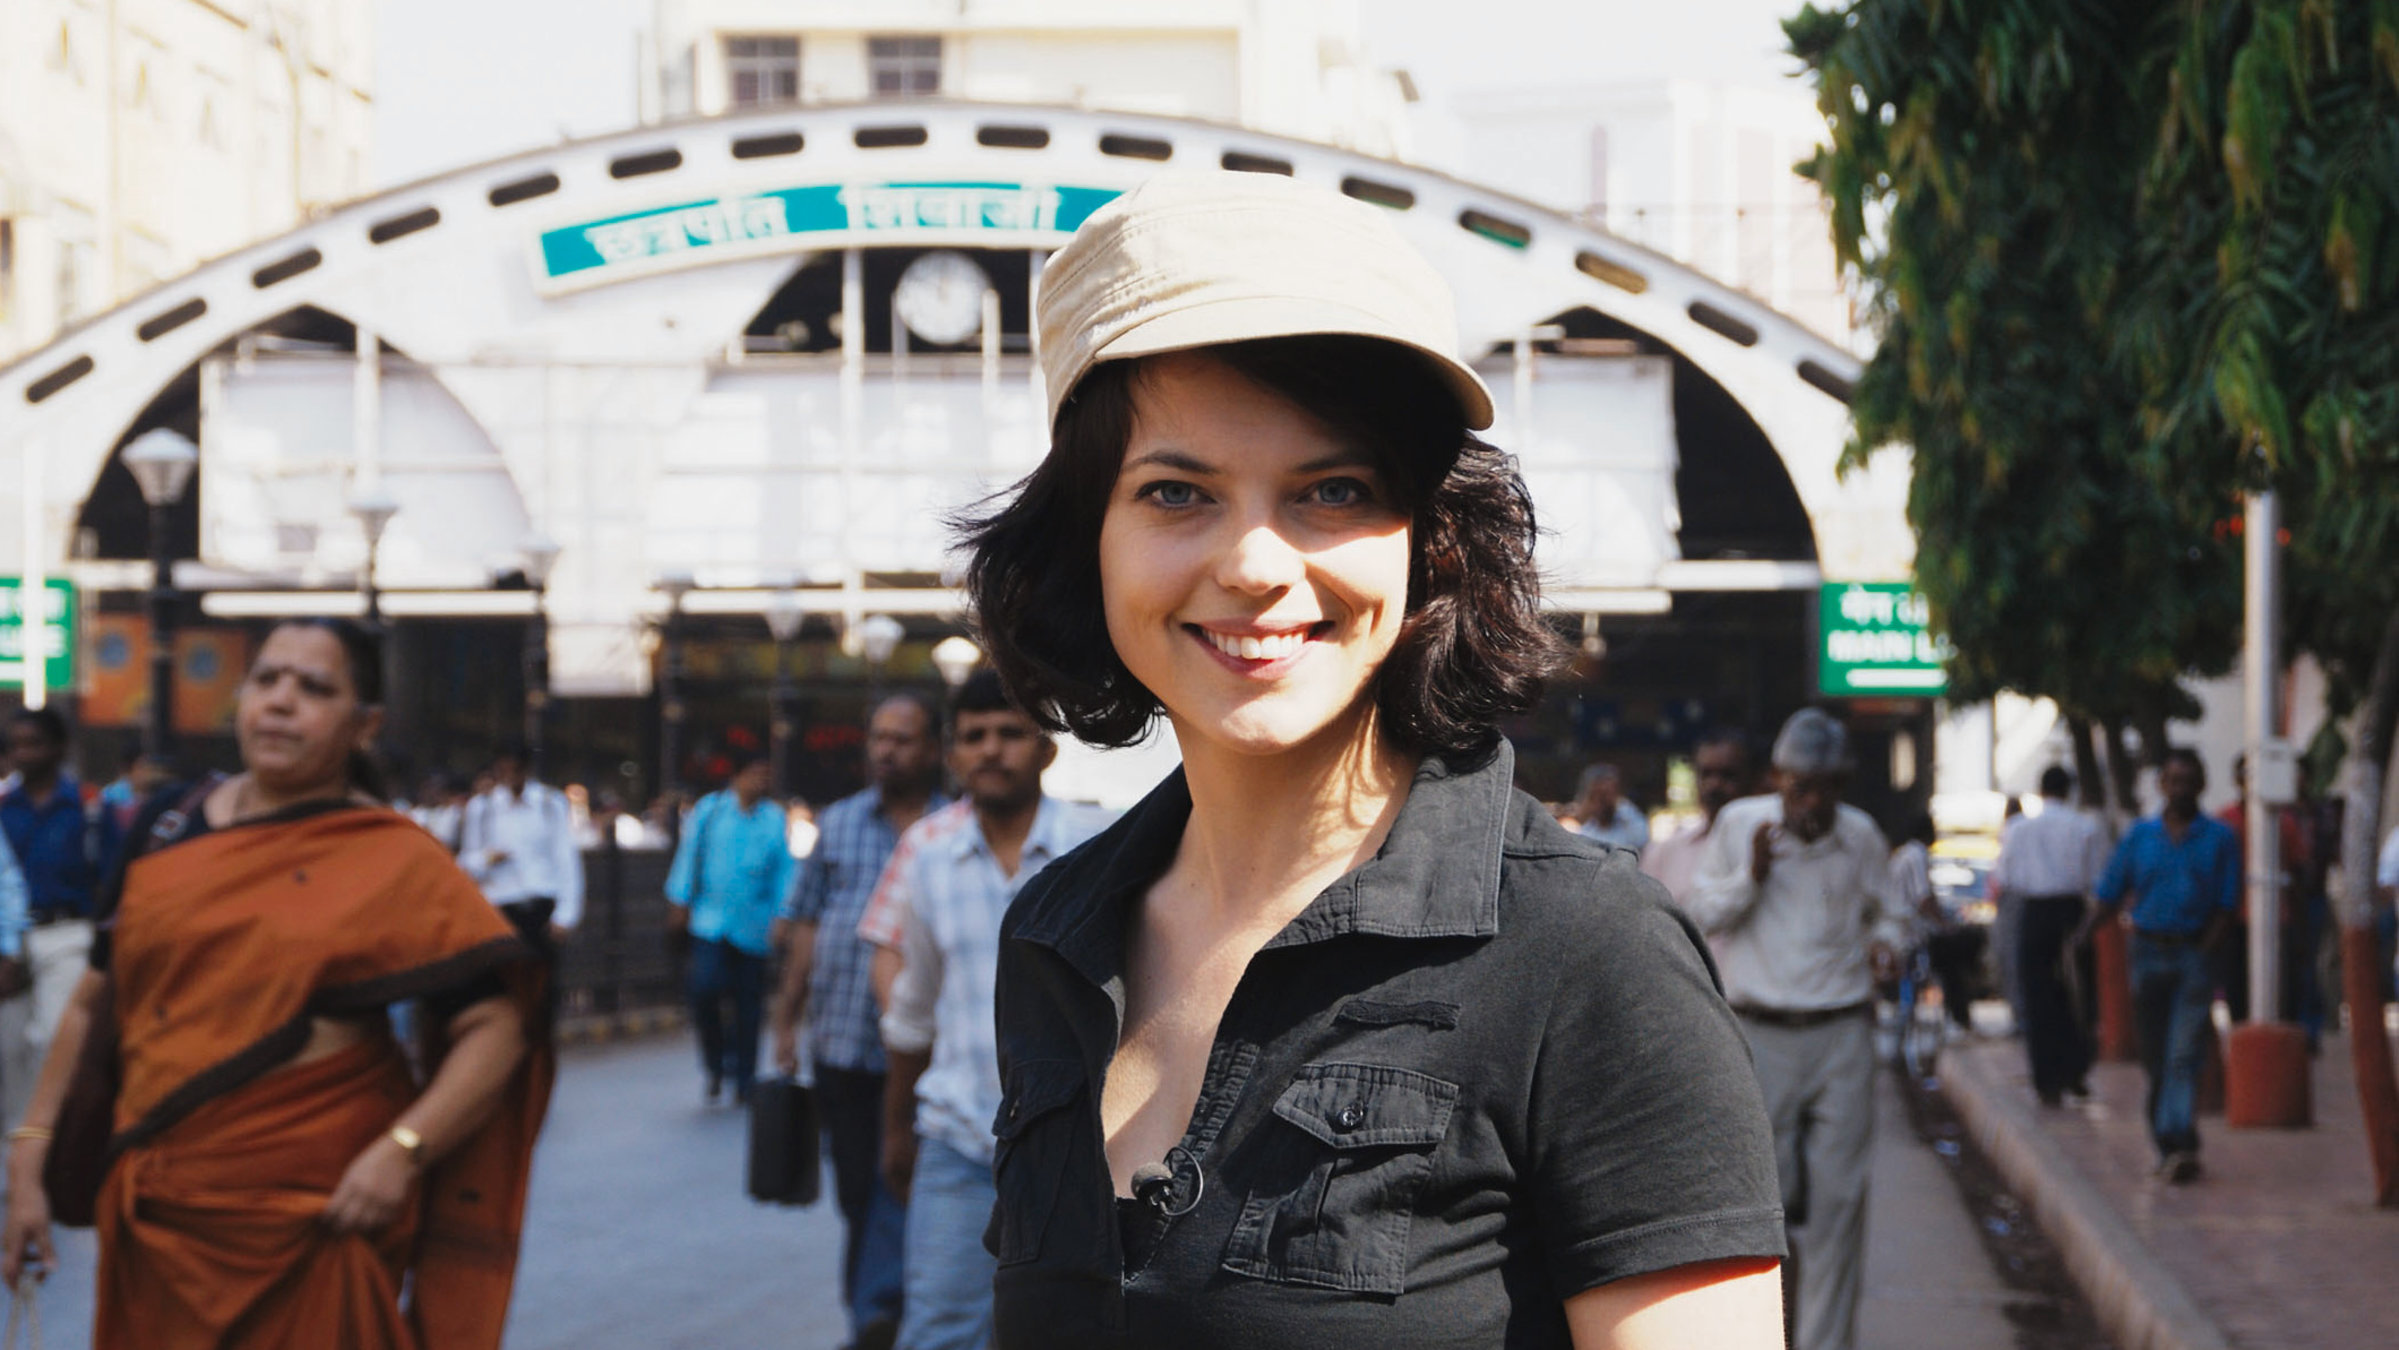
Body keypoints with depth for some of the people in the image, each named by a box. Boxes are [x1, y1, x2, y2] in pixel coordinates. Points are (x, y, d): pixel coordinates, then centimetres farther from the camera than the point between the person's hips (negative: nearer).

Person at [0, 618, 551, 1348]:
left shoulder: (395, 863, -5)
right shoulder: (168, 827, 7)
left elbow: (495, 1028, -10)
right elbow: (94, 1003, 13)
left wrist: (402, 1150, -22)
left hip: (314, 1225, -3)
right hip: (157, 1219, 4)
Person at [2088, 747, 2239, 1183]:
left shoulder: (2219, 838, 2)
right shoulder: (2138, 835, 8)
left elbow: (2226, 907, 0)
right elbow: (2109, 898, 10)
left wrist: (2204, 954, -13)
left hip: (2195, 955, -3)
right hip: (2148, 954, 3)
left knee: (2183, 1055, -14)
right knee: (2154, 1057, 5)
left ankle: (2178, 1144, -22)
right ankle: (2170, 1145, 17)